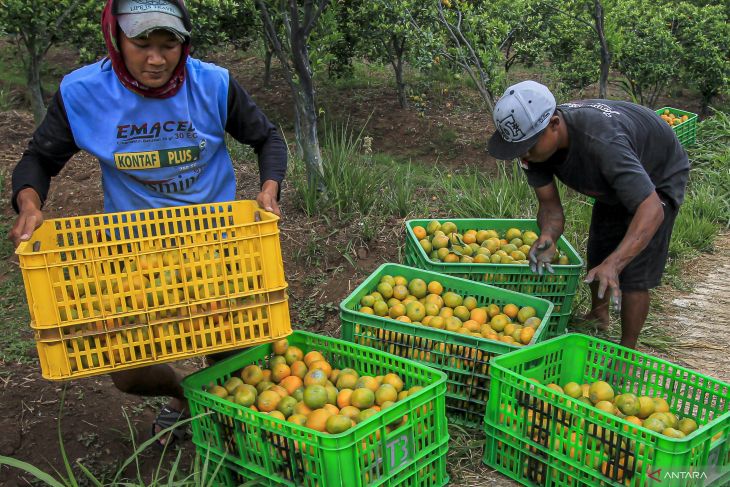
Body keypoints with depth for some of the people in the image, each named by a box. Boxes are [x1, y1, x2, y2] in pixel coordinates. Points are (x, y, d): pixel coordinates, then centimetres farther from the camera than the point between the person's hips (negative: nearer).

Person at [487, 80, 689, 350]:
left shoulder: (602, 142, -47)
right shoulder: (536, 140, -26)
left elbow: (651, 209, -49)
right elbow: (549, 203, -20)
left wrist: (613, 264, -61)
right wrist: (547, 237, -43)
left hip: (660, 175, -7)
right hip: (614, 178, 7)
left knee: (634, 270, -11)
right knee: (597, 255, 19)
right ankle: (598, 316, 46)